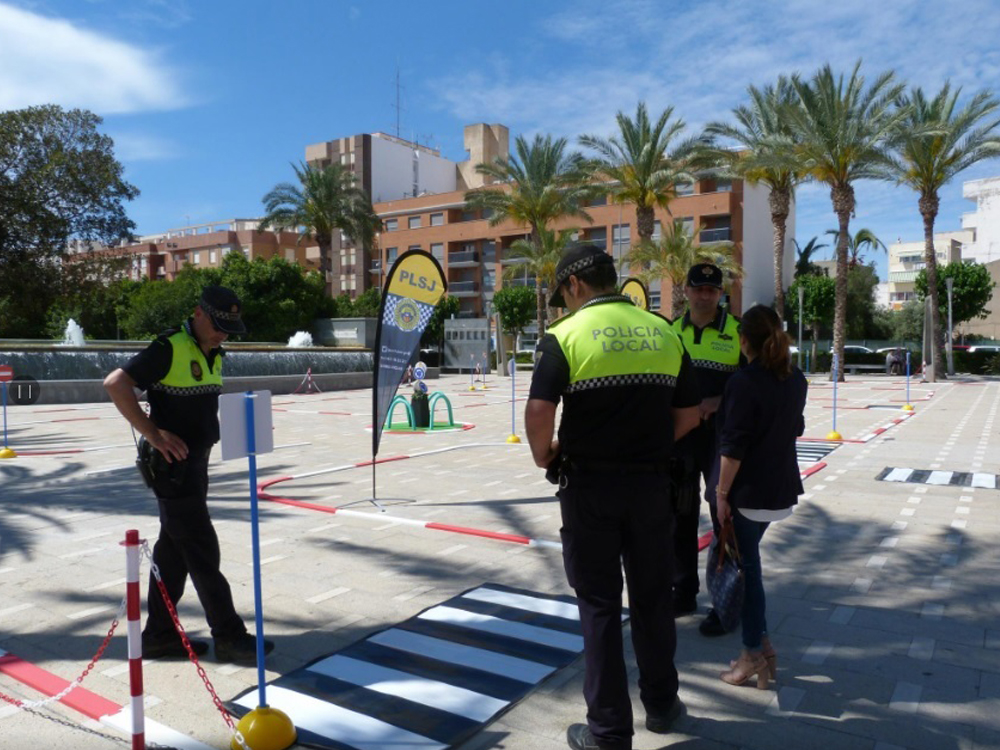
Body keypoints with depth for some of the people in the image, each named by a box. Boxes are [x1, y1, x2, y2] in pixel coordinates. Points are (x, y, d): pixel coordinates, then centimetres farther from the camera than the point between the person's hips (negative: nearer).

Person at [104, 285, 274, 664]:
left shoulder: (213, 354, 12)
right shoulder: (169, 349, -15)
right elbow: (116, 383, -21)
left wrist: (207, 437, 10)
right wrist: (153, 434, -21)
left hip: (196, 463, 9)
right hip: (172, 464, -9)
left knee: (174, 548, 15)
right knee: (202, 551, -4)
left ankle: (159, 634, 26)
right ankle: (229, 636, 5)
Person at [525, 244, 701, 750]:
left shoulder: (565, 335, -9)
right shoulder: (663, 332, 4)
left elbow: (539, 412, -19)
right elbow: (689, 414, 6)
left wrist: (544, 456, -1)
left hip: (589, 485, -4)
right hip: (651, 482, 4)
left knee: (599, 604, 8)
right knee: (652, 596, 19)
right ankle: (661, 704, 35)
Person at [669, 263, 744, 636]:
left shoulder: (737, 332, -4)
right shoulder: (672, 332, 8)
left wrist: (717, 401, -19)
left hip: (721, 436, -4)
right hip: (679, 435, 4)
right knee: (680, 517, 13)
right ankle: (684, 592, 28)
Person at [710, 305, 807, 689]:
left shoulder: (742, 383, -18)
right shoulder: (796, 379, 5)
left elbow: (733, 446, -20)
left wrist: (721, 492, -13)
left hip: (749, 492, -7)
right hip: (781, 488, 8)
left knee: (746, 565, 4)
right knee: (747, 559, 19)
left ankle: (755, 653, 13)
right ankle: (760, 644, 25)